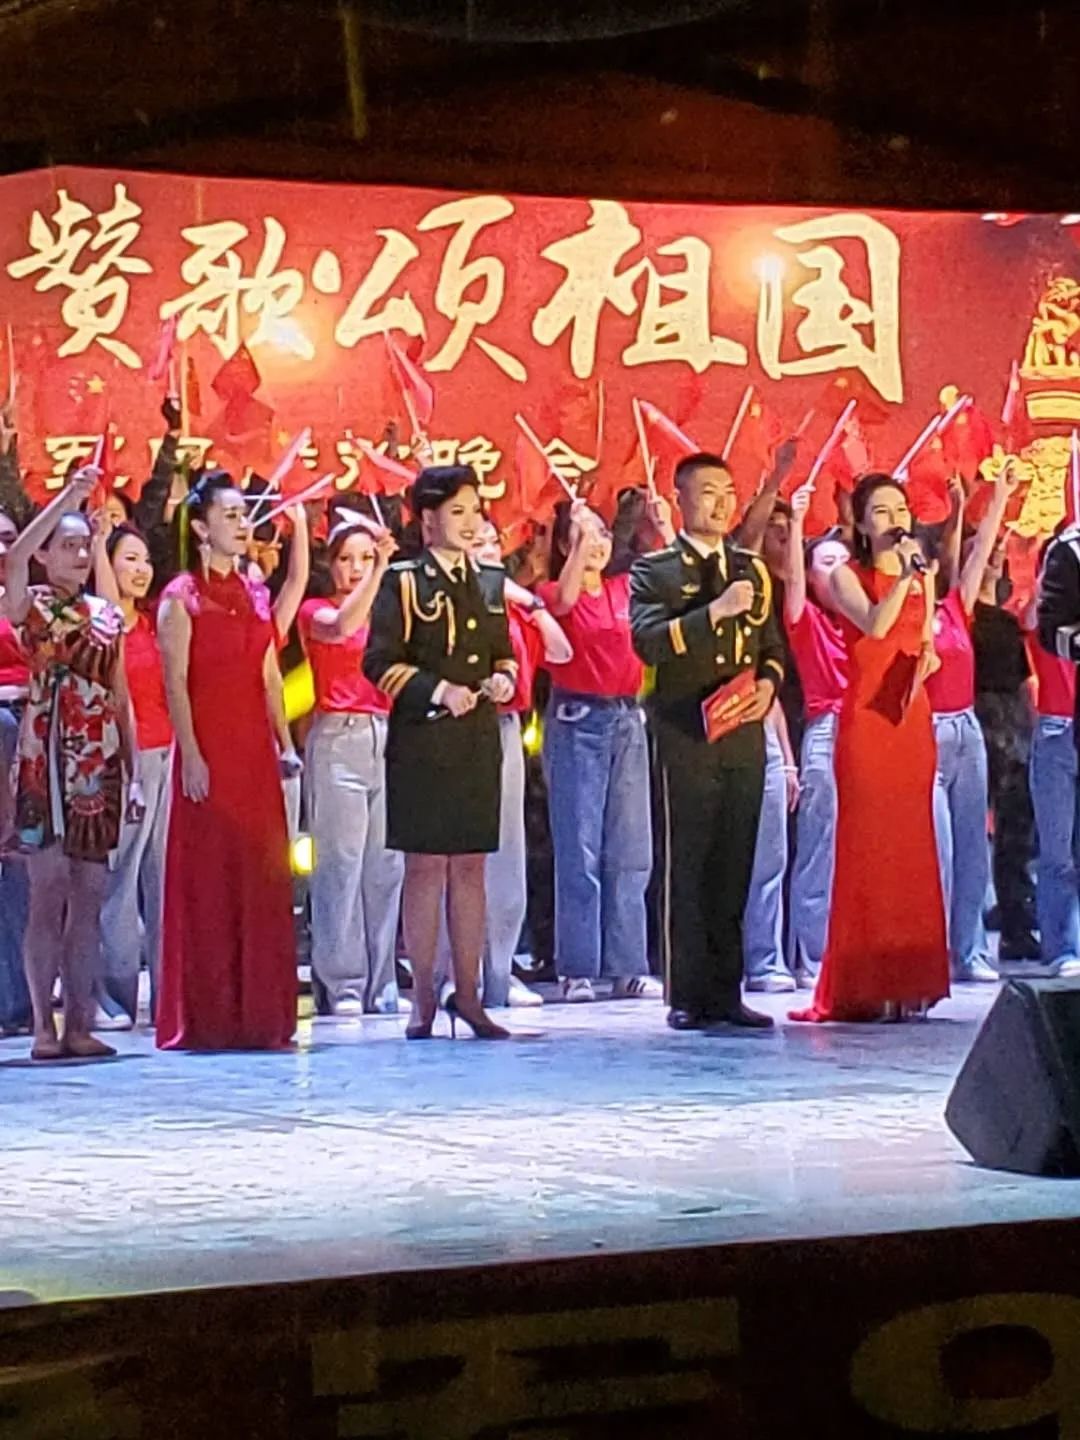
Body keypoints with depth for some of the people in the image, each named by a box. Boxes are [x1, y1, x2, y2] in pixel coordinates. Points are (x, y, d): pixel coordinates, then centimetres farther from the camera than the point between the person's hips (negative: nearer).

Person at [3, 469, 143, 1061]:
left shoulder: (106, 615, 15)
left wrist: (134, 773, 10)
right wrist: (68, 496, -21)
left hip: (100, 765, 4)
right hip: (47, 761, -4)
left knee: (89, 898, 4)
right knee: (48, 892, -6)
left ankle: (80, 1022, 8)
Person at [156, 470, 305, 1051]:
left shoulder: (256, 596, 15)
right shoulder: (181, 598, -2)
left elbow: (269, 677, 16)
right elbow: (176, 683, -8)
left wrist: (285, 742, 7)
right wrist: (190, 755, -16)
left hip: (255, 752, 6)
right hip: (209, 751, -6)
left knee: (262, 879, 6)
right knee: (208, 878, -4)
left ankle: (259, 1012, 12)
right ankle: (207, 1018, 1)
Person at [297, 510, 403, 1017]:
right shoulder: (316, 612, 5)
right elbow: (342, 625, -16)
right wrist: (382, 571, -25)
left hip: (388, 737, 3)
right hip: (338, 739, -3)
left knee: (387, 865, 2)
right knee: (341, 863, -5)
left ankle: (382, 984, 8)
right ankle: (343, 985, -1)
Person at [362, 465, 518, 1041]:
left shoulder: (491, 581, 14)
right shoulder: (402, 582, -2)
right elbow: (380, 662, -8)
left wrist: (504, 679, 0)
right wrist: (438, 691, -17)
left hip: (479, 741, 5)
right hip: (422, 741, -5)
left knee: (470, 867, 7)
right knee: (425, 867, -1)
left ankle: (468, 994, 13)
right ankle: (423, 1000, 5)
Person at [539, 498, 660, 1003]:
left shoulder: (625, 589, 11)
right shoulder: (554, 593, -1)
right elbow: (563, 599, -23)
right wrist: (578, 536, -29)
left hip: (627, 718, 5)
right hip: (576, 720, -5)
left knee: (630, 848, 5)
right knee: (578, 848, -3)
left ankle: (628, 967, 9)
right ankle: (577, 970, 0)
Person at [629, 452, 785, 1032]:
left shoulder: (751, 570, 17)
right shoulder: (654, 571, 2)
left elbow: (772, 645, 23)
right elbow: (648, 641, -14)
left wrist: (768, 682, 2)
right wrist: (715, 611, -20)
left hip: (744, 735, 5)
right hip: (685, 737, -5)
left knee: (734, 868, 6)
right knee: (687, 866, -3)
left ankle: (726, 993, 11)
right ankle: (688, 997, 1)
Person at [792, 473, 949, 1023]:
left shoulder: (923, 577, 14)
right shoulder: (846, 576, -1)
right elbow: (875, 626, -18)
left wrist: (928, 656, 1)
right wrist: (903, 575, -24)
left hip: (912, 716, 5)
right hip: (866, 716, -5)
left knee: (911, 844, 3)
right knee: (865, 843, -6)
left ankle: (909, 980, 8)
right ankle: (863, 986, -4)